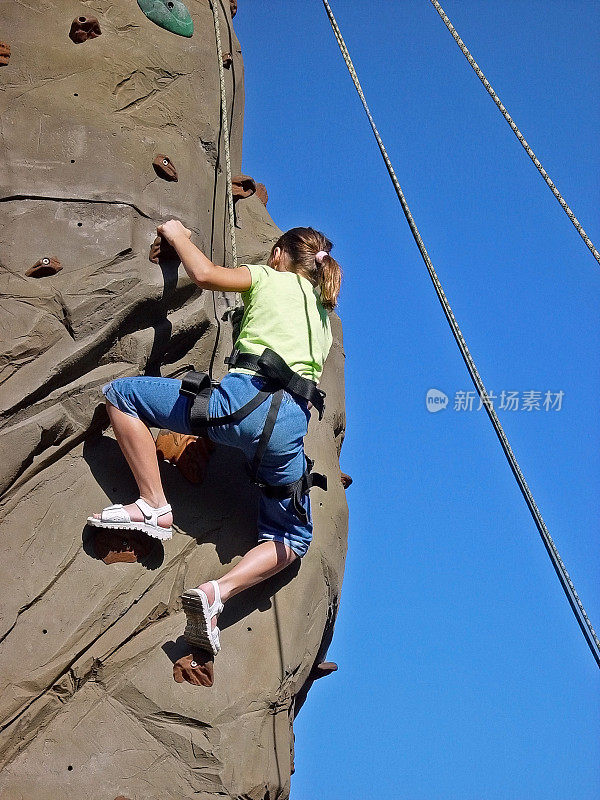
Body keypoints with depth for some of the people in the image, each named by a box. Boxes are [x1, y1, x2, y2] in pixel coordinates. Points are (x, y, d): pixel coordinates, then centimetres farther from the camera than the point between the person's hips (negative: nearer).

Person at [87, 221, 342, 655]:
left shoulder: (271, 279, 15)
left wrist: (177, 234, 19)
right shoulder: (322, 315, 32)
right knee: (292, 538, 23)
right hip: (293, 422, 5)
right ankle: (219, 592, -5)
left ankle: (155, 506, -2)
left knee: (120, 393, 9)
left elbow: (205, 273, 1)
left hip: (244, 398, -5)